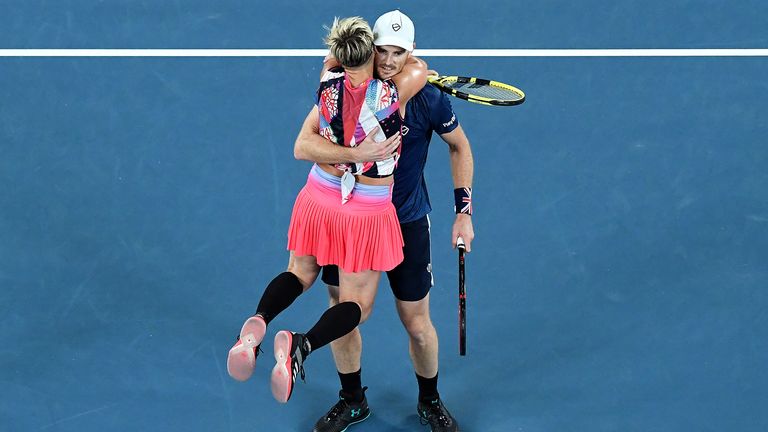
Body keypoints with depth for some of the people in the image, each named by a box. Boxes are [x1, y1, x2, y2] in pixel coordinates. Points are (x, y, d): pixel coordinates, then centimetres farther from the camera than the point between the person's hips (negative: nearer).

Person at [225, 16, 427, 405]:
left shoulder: (327, 81, -9)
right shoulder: (394, 93, -19)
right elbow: (419, 67, 2)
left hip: (319, 198, 4)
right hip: (367, 213, -3)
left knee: (300, 273, 26)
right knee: (357, 305, 9)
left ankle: (257, 322, -5)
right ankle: (302, 344, -21)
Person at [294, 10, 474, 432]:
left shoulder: (429, 99, -16)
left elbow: (459, 146, 3)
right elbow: (302, 146, -23)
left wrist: (464, 211, -2)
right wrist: (356, 153, -39)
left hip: (407, 222, -1)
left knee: (417, 325, 5)